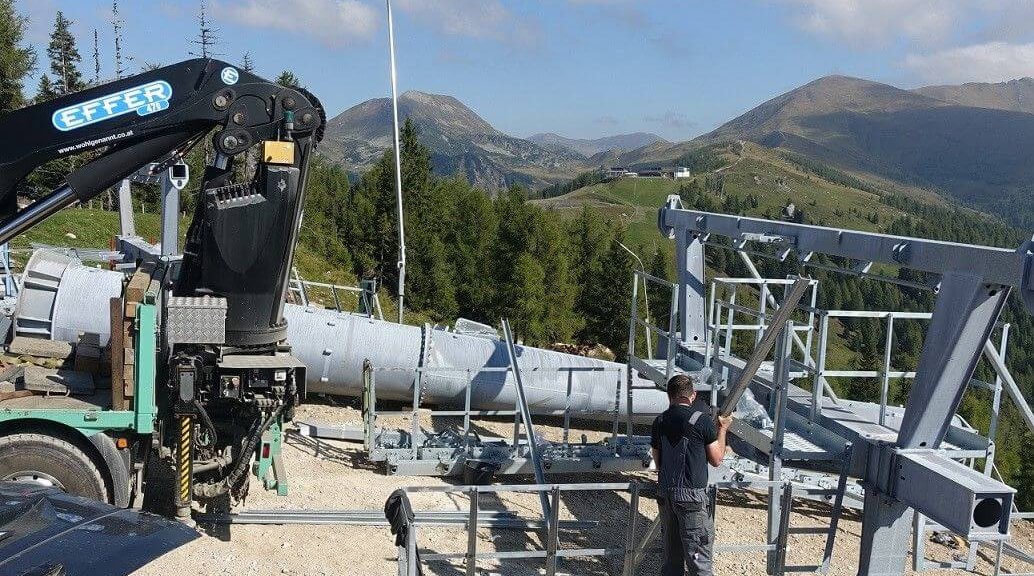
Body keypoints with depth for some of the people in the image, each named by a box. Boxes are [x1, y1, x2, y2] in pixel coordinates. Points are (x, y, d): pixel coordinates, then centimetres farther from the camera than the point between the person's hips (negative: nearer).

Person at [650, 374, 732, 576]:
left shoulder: (660, 421, 6)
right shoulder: (702, 419, -10)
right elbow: (716, 460, -1)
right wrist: (722, 430, 11)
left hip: (665, 493, 6)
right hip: (691, 494, -6)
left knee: (672, 555, 15)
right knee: (698, 554, -1)